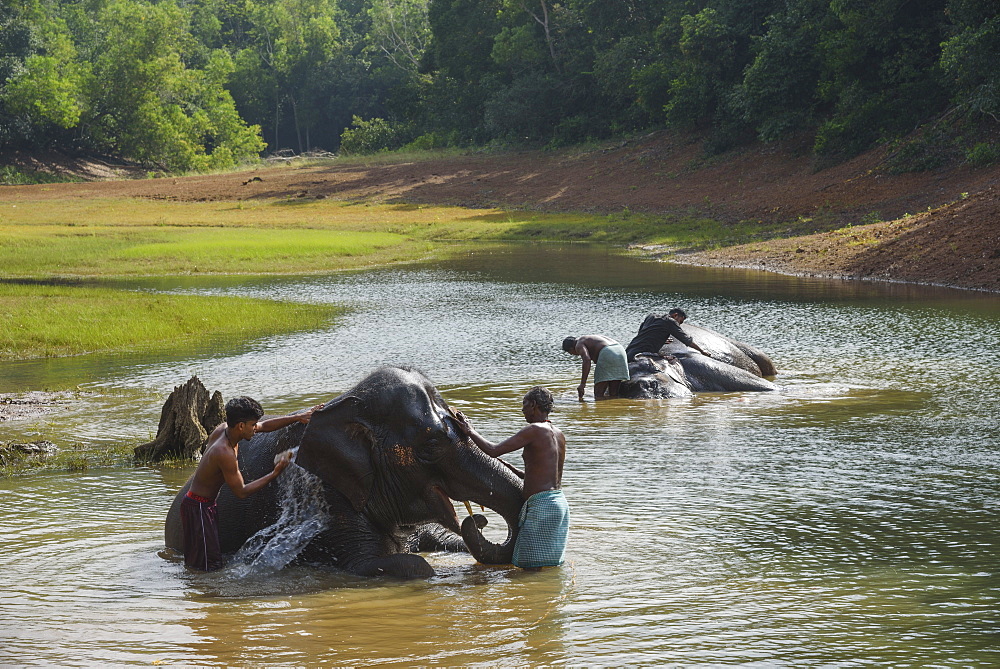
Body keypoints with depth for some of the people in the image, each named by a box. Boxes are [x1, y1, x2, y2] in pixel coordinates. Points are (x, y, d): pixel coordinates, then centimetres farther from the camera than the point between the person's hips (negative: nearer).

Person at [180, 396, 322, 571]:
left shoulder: (223, 429, 0)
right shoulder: (225, 453, -27)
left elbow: (265, 426, 14)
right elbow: (241, 492, -19)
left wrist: (297, 417, 8)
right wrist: (274, 474, -18)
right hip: (198, 508, -10)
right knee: (208, 565, -12)